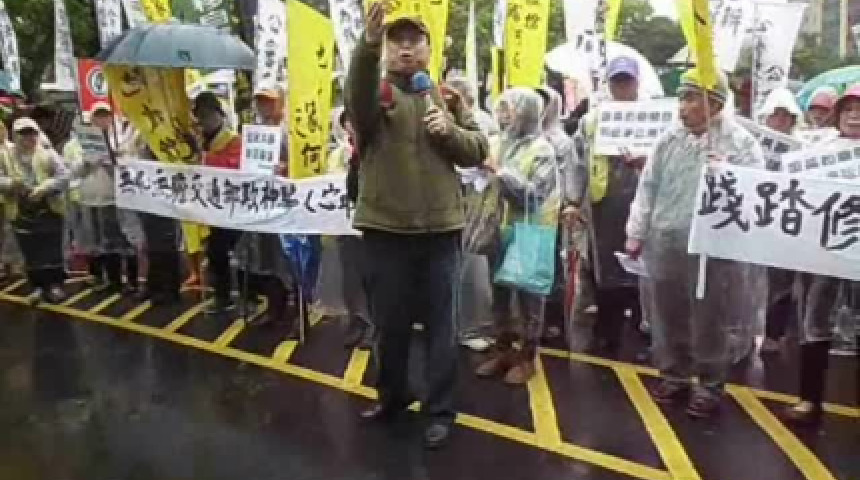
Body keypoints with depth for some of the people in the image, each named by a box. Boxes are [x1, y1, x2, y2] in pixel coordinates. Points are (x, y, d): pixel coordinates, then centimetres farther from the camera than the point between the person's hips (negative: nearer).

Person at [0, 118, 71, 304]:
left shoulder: (48, 154, -1)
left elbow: (63, 177, -10)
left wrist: (43, 189, -23)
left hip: (49, 210, -2)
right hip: (21, 213, 2)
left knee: (52, 251, 4)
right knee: (31, 253, 9)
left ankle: (55, 285, 17)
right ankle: (38, 287, 21)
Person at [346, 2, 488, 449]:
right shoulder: (377, 90, 2)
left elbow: (478, 150, 8)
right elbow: (357, 97, -24)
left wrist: (450, 131, -12)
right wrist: (368, 42, -40)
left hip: (439, 228, 1)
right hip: (385, 228, -1)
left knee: (440, 324, 7)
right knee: (390, 322, 13)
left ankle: (439, 411, 20)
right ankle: (392, 395, 34)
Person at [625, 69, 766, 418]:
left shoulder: (740, 142, -3)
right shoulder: (670, 140, 8)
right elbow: (648, 188, 10)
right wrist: (636, 234, 8)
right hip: (665, 245, 4)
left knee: (709, 322, 6)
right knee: (668, 317, 14)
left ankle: (709, 386, 22)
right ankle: (675, 375, 31)